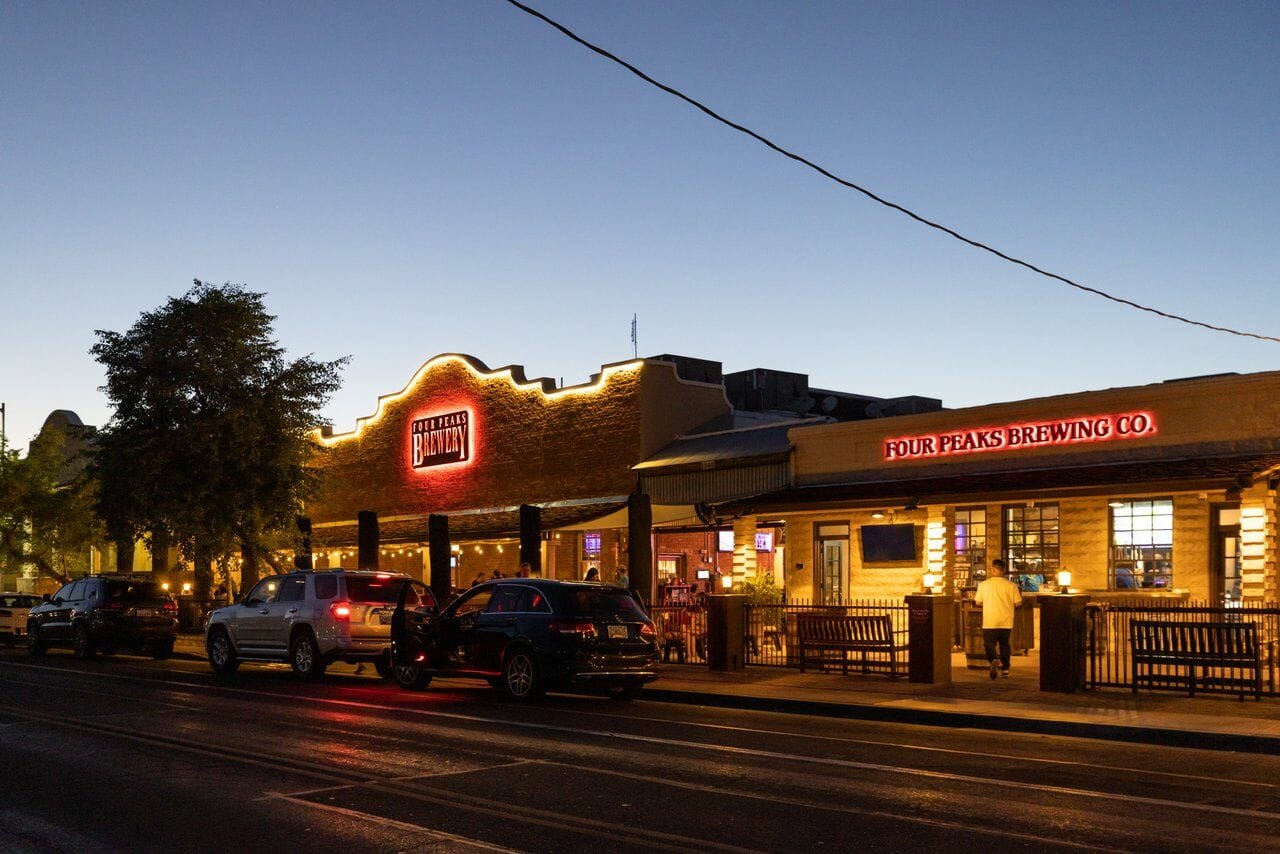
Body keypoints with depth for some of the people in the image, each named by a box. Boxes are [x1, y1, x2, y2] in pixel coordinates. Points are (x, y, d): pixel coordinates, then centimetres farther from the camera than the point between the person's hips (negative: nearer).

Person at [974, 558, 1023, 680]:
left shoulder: (984, 584, -5)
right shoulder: (1011, 585, -3)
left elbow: (978, 602, 1)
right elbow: (1018, 603, -1)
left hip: (990, 622, -2)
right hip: (1006, 622, 2)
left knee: (989, 644, 3)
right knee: (1004, 644, 16)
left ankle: (995, 660, -25)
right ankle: (1005, 669, 15)